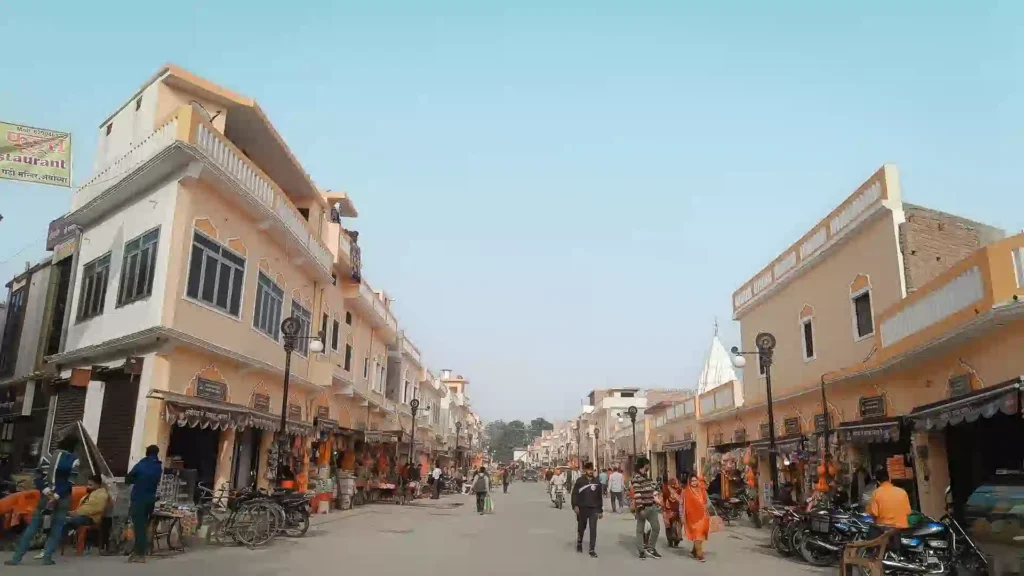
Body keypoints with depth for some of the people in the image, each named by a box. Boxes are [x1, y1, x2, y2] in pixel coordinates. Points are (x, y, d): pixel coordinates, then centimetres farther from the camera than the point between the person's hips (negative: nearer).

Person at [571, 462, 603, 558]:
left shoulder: (597, 482, 7)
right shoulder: (580, 481, -4)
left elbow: (600, 497, 13)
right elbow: (574, 494, -5)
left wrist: (601, 510, 12)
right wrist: (575, 506, -18)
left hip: (594, 509, 2)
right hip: (582, 508, -1)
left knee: (593, 529, -5)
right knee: (581, 528, 13)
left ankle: (592, 550, 0)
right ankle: (579, 543, 38)